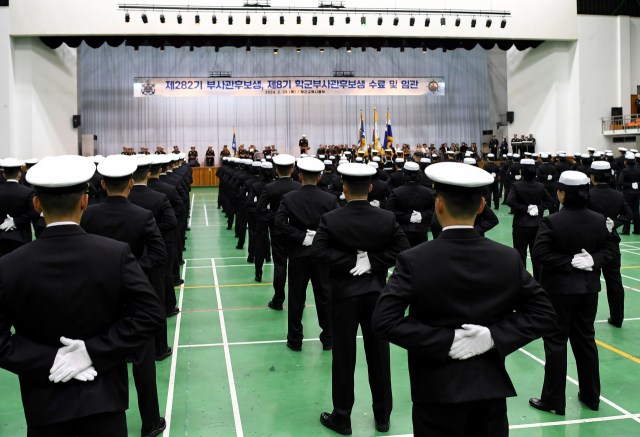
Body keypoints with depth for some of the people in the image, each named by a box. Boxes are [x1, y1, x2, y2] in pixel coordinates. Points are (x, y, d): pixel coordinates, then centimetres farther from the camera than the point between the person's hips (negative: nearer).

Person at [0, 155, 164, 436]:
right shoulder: (116, 254, -14)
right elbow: (150, 315, -17)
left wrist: (49, 361, -11)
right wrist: (95, 351, -16)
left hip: (45, 406, 1)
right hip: (103, 400, -1)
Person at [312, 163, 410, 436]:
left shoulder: (330, 220, -12)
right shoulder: (388, 219, -5)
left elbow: (318, 251, -19)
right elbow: (402, 248, -9)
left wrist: (351, 261, -16)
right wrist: (373, 262, -11)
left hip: (344, 295, -2)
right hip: (376, 293, 2)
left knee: (344, 357, 8)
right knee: (379, 356, 13)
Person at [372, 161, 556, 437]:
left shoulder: (414, 262, -15)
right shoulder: (509, 259, -5)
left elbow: (384, 321, -21)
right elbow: (542, 313, -3)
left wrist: (444, 340, -16)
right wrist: (495, 335, -11)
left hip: (437, 393, -3)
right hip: (492, 389, 3)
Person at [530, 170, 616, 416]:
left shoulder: (552, 222, -17)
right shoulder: (599, 221, -1)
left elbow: (538, 253, -22)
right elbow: (609, 249, 2)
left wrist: (568, 263, -16)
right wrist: (593, 260, -10)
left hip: (559, 289, -5)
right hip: (588, 288, 5)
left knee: (556, 342, 4)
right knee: (586, 339, 17)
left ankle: (554, 401, 11)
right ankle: (591, 396, 29)